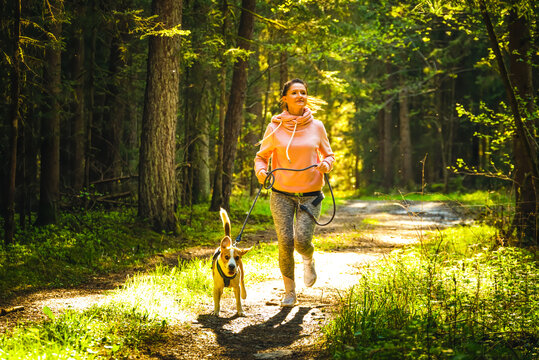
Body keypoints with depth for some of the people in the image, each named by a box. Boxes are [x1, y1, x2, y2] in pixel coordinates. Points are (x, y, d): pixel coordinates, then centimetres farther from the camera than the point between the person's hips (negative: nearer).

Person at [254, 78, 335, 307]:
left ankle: (309, 259, 26)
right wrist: (261, 171, -13)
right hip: (281, 194, 0)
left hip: (310, 194, 0)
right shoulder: (275, 127, 1)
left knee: (302, 241, -14)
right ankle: (289, 292, 13)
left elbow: (328, 155, 14)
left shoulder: (316, 127, 4)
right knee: (285, 242, -7)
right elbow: (261, 156, 9)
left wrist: (326, 164, -9)